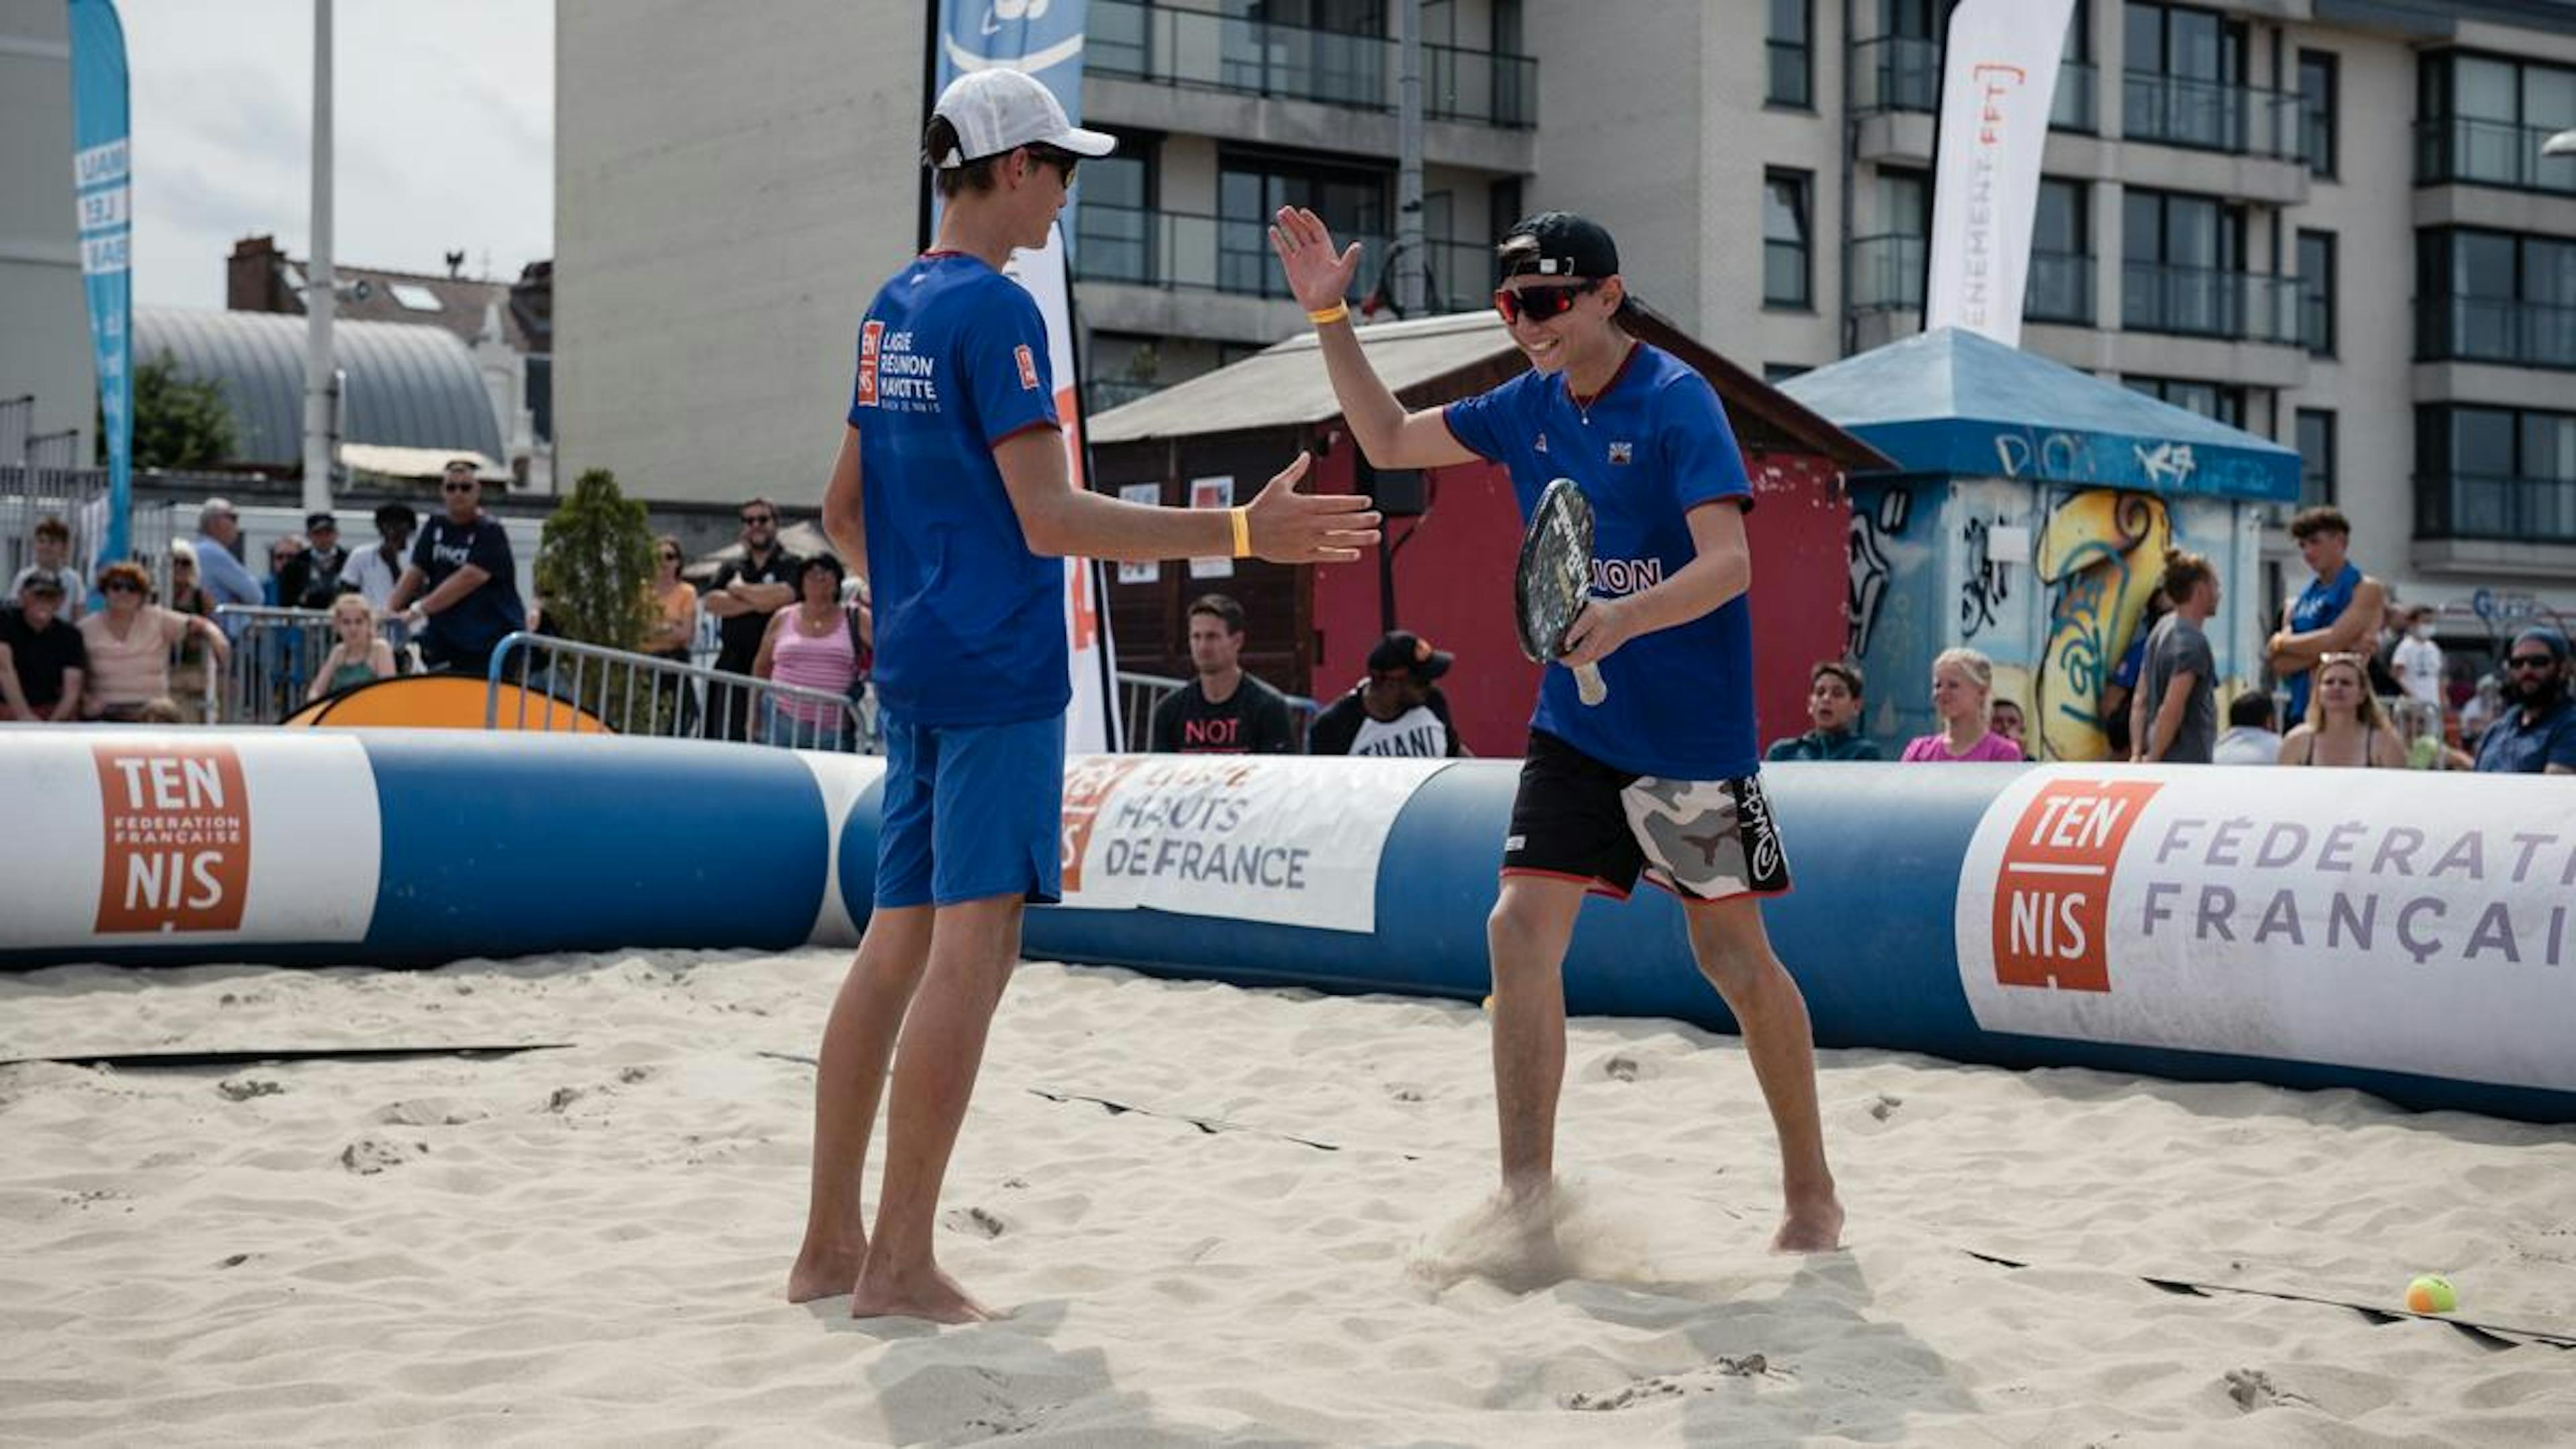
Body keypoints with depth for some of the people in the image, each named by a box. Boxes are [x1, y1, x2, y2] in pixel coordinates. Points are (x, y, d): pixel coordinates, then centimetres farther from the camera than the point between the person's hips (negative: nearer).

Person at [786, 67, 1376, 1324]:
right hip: (1000, 668, -9)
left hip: (914, 665, 9)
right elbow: (1050, 516, -18)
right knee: (972, 949, -7)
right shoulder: (994, 310, -12)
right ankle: (900, 1265, -6)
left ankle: (830, 1244, 15)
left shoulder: (892, 311, 15)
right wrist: (1243, 533, -20)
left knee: (897, 945, 11)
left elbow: (844, 511, 21)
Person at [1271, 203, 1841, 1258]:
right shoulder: (1529, 407, 6)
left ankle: (1811, 1193, 21)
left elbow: (1729, 561, -23)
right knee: (1521, 926, -6)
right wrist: (1329, 318, 7)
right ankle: (1528, 1202, 0)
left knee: (1733, 955, 3)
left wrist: (1627, 615, -40)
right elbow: (1388, 441, 17)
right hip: (1575, 728, 6)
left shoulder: (1676, 401, -14)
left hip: (1693, 736, -6)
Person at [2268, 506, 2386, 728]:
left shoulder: (2366, 590, 1)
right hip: (2301, 712, 5)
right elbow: (2281, 667, 3)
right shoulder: (2297, 604, 16)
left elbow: (2334, 639, -12)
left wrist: (2281, 643, 2)